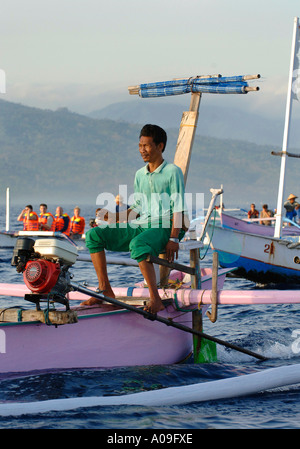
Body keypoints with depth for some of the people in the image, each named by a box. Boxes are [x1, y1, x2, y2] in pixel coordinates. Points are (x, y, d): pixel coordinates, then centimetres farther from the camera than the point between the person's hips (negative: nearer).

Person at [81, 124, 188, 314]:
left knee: (138, 245, -40)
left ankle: (155, 299, -35)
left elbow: (178, 209, -7)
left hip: (162, 228, -7)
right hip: (139, 226, 7)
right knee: (94, 235, -9)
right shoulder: (140, 175, 19)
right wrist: (115, 217, 6)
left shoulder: (173, 172, -1)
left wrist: (174, 238, -18)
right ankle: (105, 291, -10)